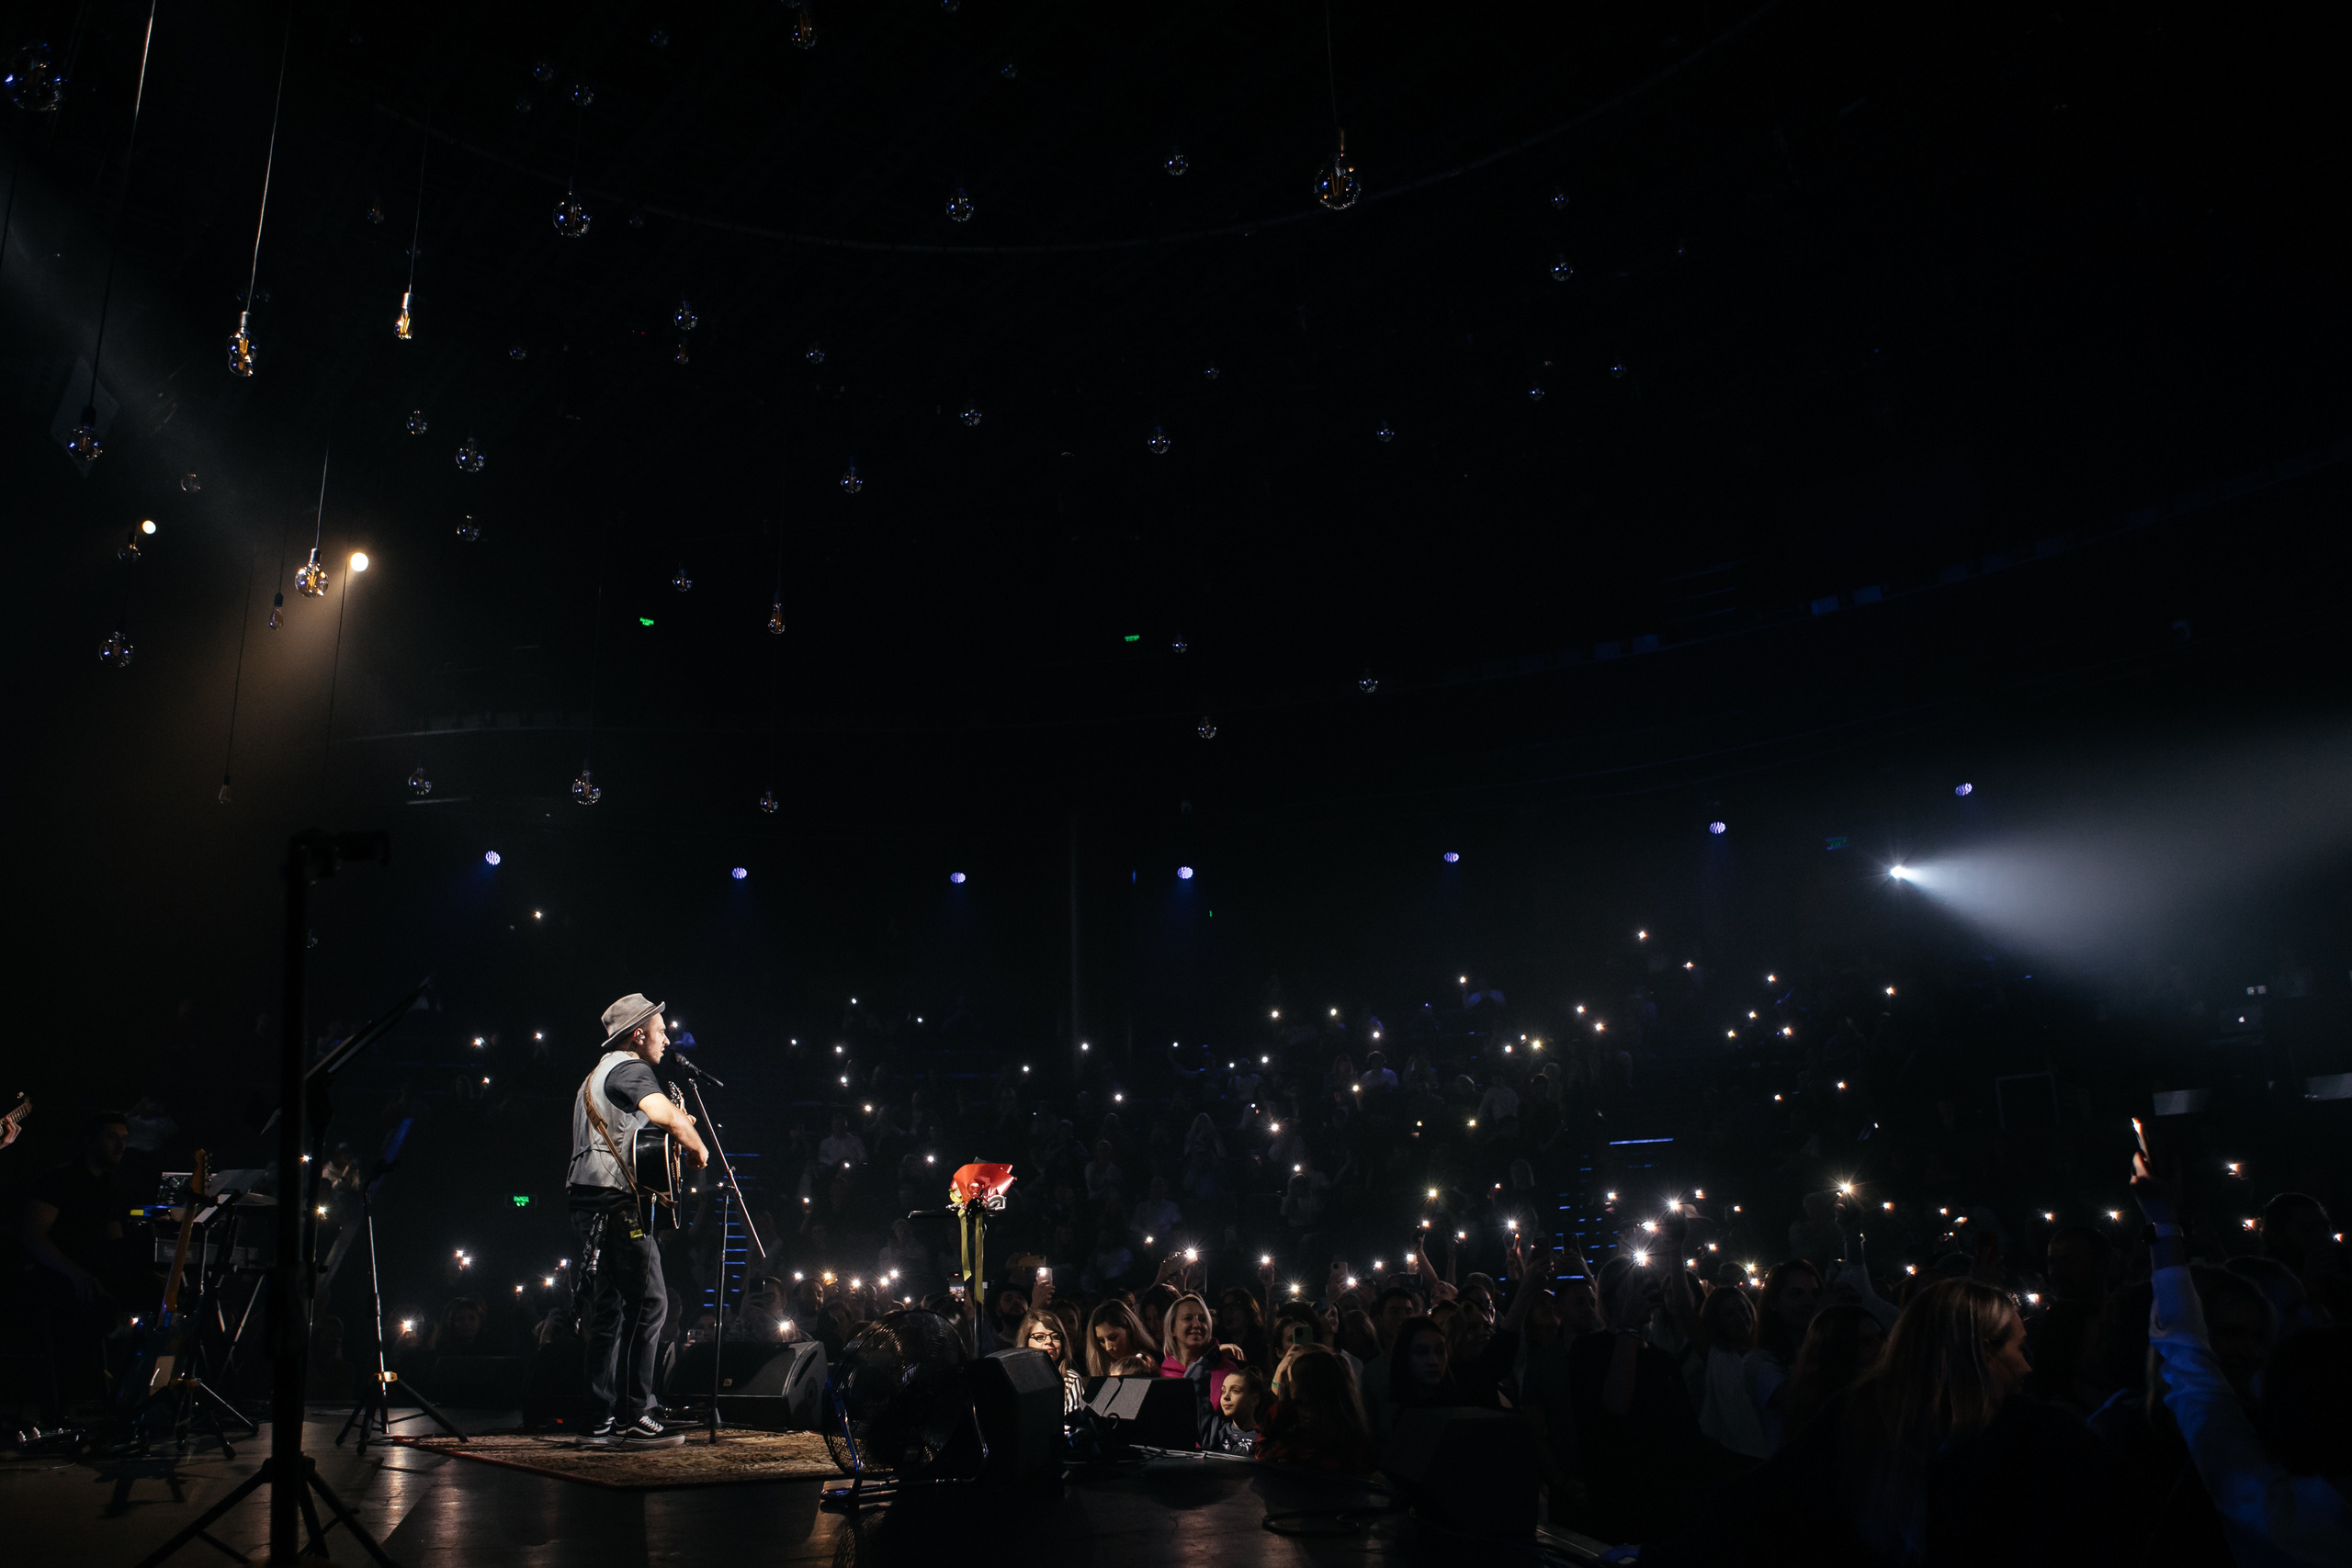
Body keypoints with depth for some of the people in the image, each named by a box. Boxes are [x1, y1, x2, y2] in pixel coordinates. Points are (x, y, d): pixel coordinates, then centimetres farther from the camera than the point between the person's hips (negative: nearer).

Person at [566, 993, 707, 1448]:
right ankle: (636, 1416, -8)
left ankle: (601, 1423, 12)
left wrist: (675, 1139, 20)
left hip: (589, 1204, 11)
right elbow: (668, 1116, -25)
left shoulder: (595, 1075, 25)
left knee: (608, 1310, 10)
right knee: (649, 1303, -8)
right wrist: (697, 1147, -8)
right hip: (617, 1202, -11)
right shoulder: (630, 1070, -8)